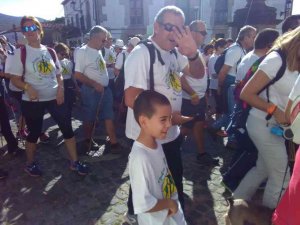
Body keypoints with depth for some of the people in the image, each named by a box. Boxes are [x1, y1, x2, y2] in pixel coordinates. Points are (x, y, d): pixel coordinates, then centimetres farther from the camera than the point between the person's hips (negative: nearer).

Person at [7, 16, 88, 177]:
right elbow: (15, 79, -5)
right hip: (32, 101, -3)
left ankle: (74, 162, 17)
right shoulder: (20, 53, -5)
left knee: (67, 128, 2)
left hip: (54, 97, 3)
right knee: (34, 133, 10)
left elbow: (58, 74, 12)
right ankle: (30, 164, 34)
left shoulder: (50, 51, 5)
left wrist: (60, 88, -7)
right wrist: (27, 87, -25)